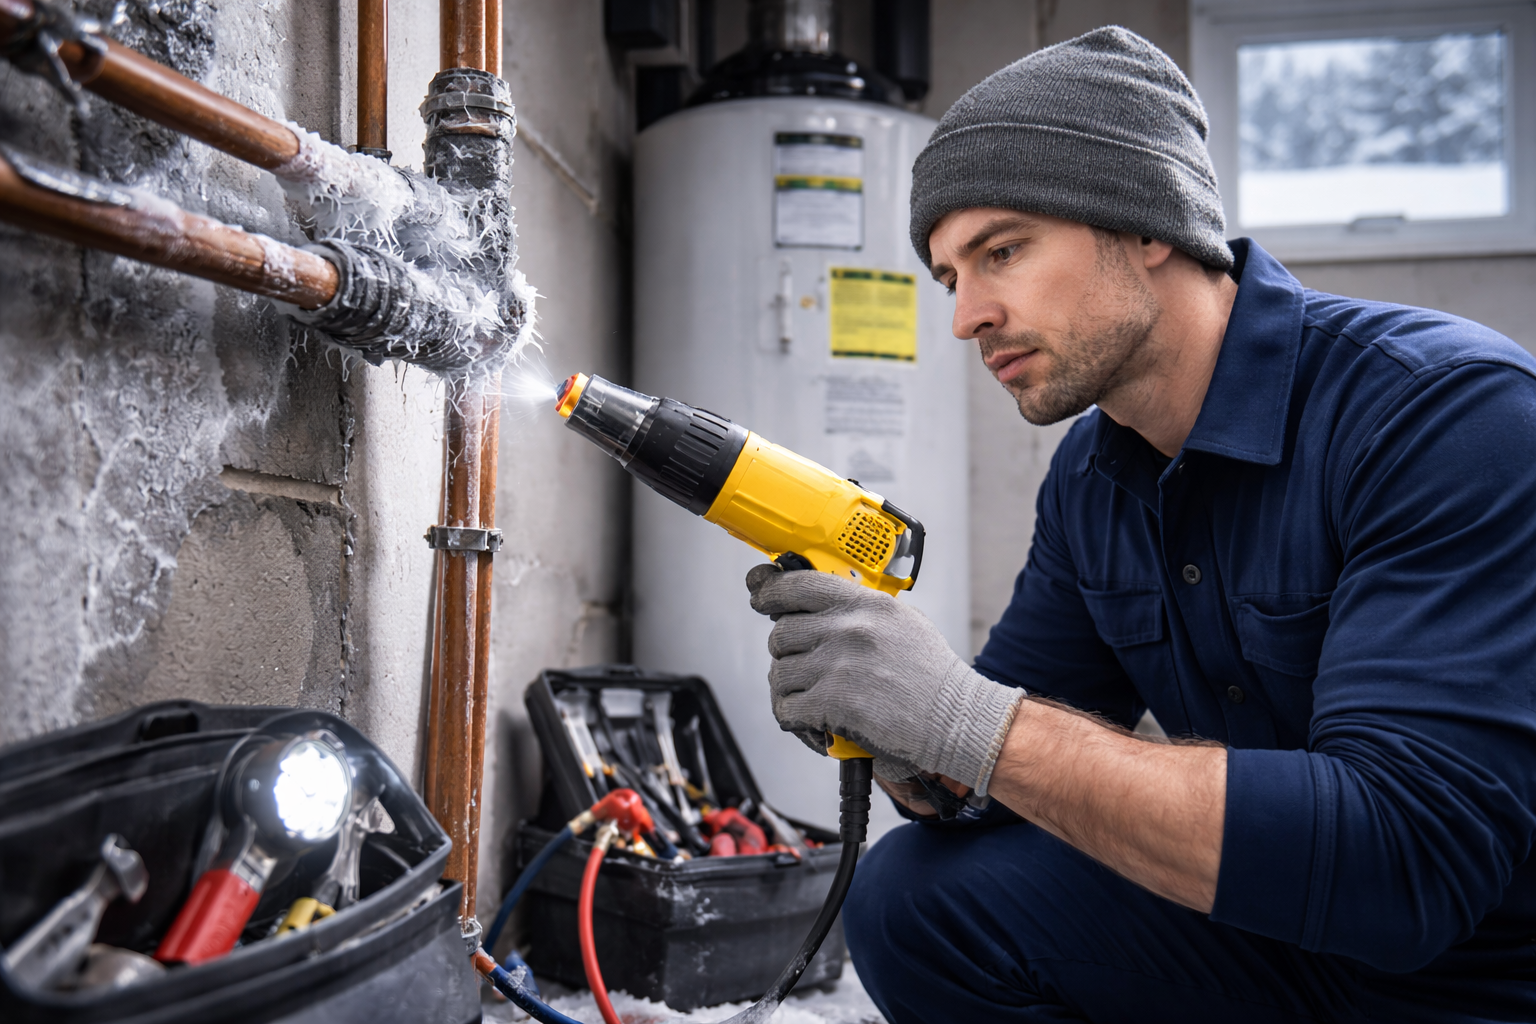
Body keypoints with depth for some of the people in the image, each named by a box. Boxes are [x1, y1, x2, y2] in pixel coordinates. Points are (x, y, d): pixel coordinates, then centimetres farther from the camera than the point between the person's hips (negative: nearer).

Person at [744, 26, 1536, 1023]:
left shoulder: (1452, 411, -23)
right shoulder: (1090, 476, 1)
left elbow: (1405, 858, -32)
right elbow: (1007, 754, 4)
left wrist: (966, 719, -35)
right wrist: (907, 754, -19)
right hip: (1288, 926, 6)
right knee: (915, 894, -11)